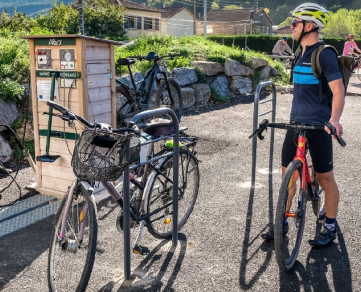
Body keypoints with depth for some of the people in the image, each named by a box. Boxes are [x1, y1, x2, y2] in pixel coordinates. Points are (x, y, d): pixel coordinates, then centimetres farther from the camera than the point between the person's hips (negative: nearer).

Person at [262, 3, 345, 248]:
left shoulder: (325, 54, -12)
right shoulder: (301, 53, 12)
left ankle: (330, 227, 20)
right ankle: (283, 222, 22)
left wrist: (334, 119, -35)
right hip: (296, 123, 8)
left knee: (325, 178, 4)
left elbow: (338, 91, -19)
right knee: (288, 173, 10)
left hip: (319, 126, -8)